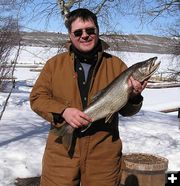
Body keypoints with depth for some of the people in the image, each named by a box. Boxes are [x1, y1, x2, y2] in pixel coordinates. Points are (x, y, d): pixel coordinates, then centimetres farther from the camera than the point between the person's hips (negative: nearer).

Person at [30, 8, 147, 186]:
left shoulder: (116, 65, 3)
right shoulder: (55, 63, 4)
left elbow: (126, 110, 5)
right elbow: (37, 97, 2)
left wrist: (133, 96, -18)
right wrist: (62, 111, -16)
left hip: (104, 155, 1)